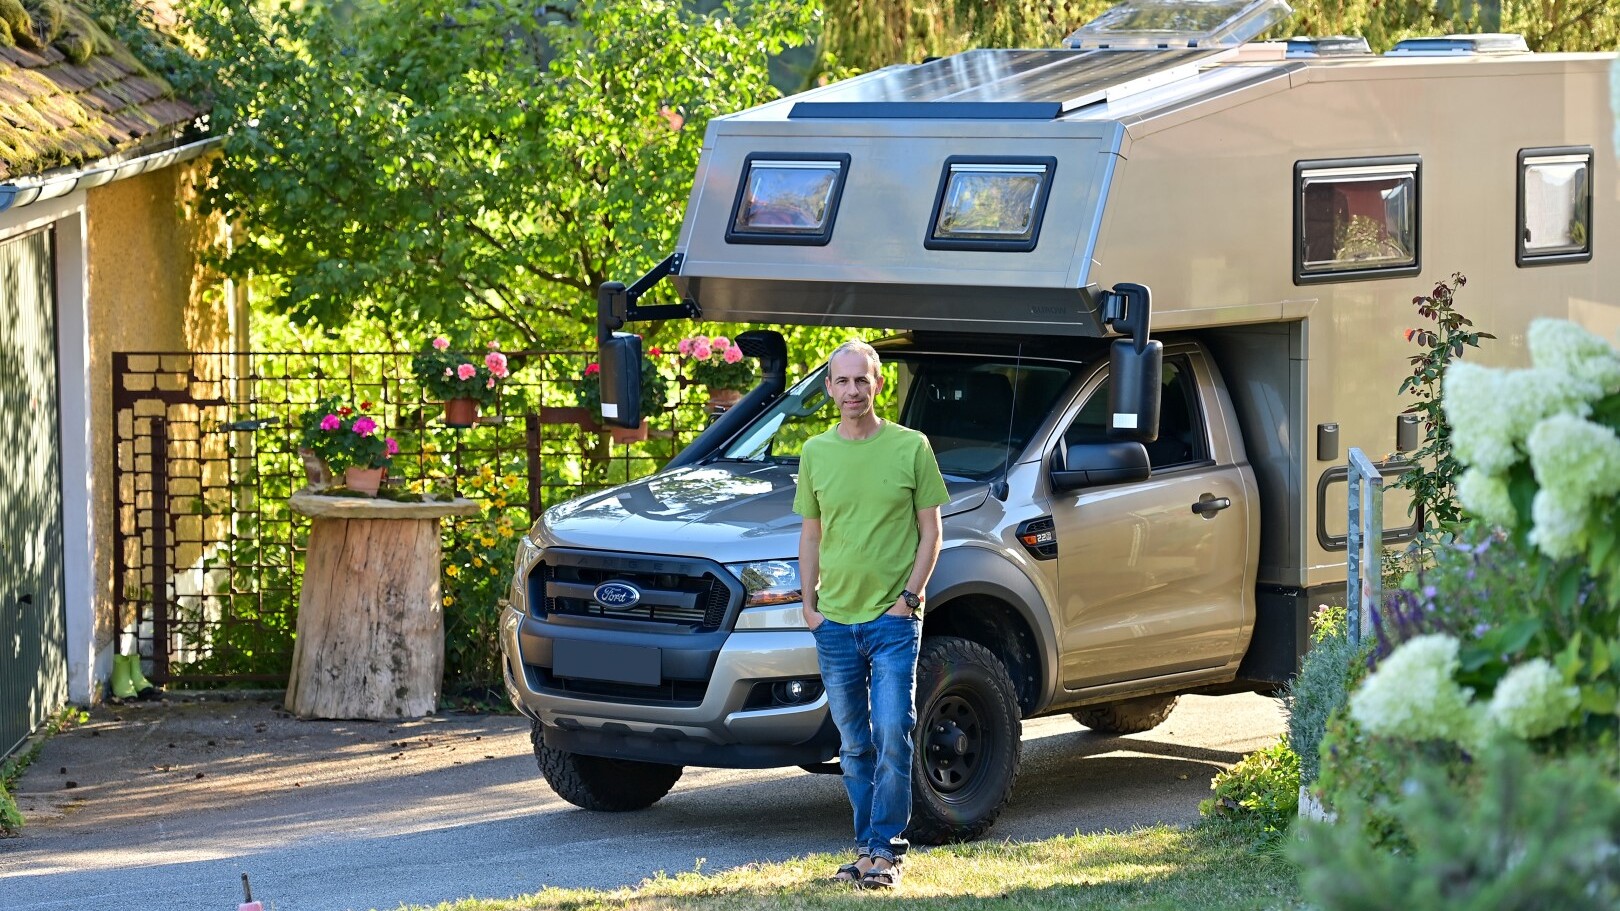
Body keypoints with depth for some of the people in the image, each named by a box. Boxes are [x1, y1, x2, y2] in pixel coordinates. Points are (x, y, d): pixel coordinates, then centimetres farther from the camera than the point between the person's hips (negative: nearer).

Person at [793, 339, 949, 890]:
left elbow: (930, 531, 0)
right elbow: (811, 534, 14)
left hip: (893, 619, -4)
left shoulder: (910, 447, -2)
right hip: (835, 621, 4)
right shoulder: (816, 452, 7)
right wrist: (808, 602, 5)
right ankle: (867, 846, 17)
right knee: (855, 745, 10)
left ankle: (885, 849, -5)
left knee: (893, 735, -10)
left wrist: (910, 596, -9)